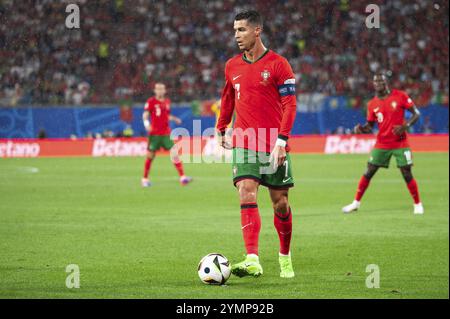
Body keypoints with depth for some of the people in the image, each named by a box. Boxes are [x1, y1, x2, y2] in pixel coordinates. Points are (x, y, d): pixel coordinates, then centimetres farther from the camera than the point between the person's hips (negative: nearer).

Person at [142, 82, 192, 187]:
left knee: (174, 153, -6)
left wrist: (174, 119, 4)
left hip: (166, 134, 4)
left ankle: (182, 177, -8)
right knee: (150, 155, 1)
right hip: (154, 134, -4)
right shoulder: (151, 102, -2)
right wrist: (146, 123, -26)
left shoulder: (167, 102, 12)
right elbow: (145, 115, -7)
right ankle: (145, 179, 14)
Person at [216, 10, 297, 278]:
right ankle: (252, 261, -25)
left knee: (280, 203, 5)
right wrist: (221, 129, 20)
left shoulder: (278, 64, -5)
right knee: (246, 195, -15)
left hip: (274, 147, -3)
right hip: (243, 144, 3)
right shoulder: (232, 66, 9)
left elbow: (290, 104, -8)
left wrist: (281, 140, -17)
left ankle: (285, 256, 27)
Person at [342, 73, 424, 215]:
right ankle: (356, 203, 11)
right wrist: (361, 128, -12)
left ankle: (418, 204, 12)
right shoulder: (372, 104, 3)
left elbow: (416, 113, -3)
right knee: (369, 172, 1)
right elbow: (369, 126, 11)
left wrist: (406, 126, -19)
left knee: (407, 174, -5)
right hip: (382, 144, 3)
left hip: (400, 143, -2)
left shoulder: (400, 96, -5)